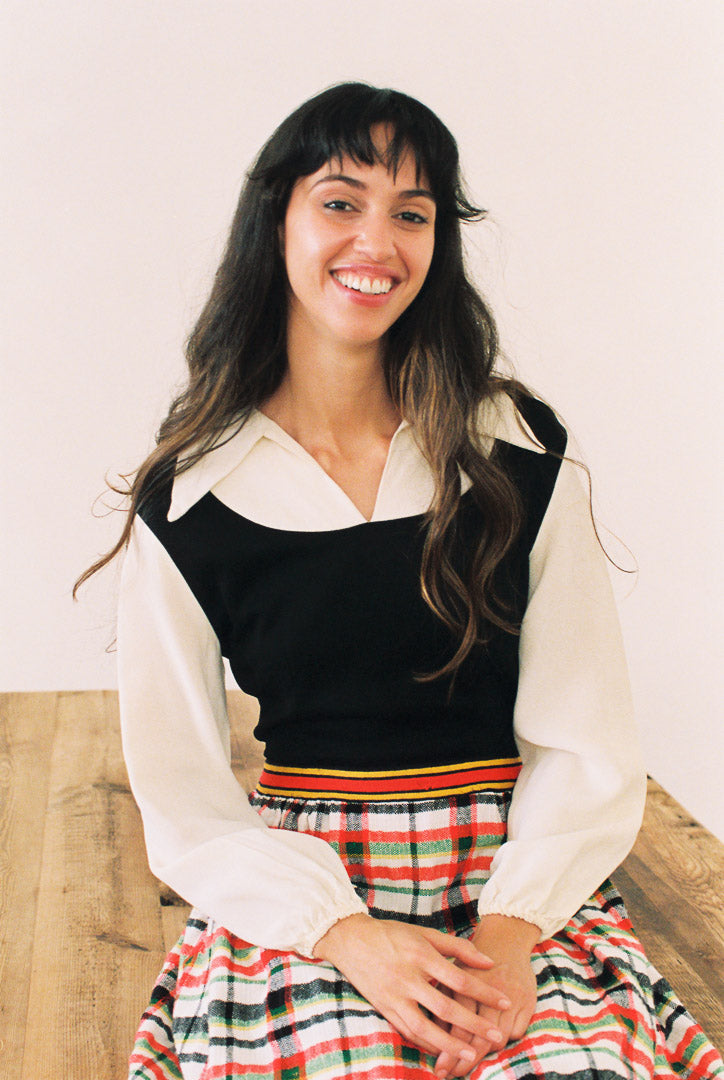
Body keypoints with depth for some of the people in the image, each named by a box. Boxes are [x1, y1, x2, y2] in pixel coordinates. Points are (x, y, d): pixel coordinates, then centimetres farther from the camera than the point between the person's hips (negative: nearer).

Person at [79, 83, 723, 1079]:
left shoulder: (524, 455, 2)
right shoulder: (187, 500, 0)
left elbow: (586, 745, 0)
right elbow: (181, 791, 0)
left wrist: (514, 925, -16)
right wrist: (344, 934, -15)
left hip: (519, 879, 1)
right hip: (291, 893, 0)